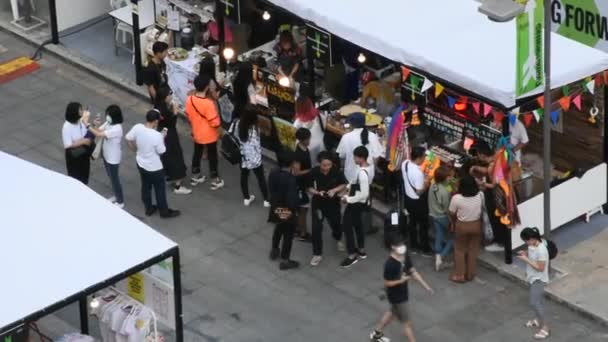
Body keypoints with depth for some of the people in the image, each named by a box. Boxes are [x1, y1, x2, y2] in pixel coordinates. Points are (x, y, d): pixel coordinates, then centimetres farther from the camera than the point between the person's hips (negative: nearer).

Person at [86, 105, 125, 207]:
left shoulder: (116, 129, -34)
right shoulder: (108, 123, -5)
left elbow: (99, 134, -38)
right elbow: (99, 131, -5)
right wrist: (96, 125, -27)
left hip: (113, 158, -9)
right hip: (106, 155, 9)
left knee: (114, 179, 7)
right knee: (111, 177, 24)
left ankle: (120, 202, 24)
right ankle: (116, 196, 44)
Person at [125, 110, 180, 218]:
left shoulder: (137, 128, -17)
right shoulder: (157, 135, -33)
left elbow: (128, 139, -1)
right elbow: (161, 151, -19)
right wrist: (162, 138, -4)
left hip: (141, 164, 6)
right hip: (154, 168, -6)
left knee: (146, 187, 26)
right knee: (160, 189, 16)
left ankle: (149, 208, 43)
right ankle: (164, 211, 33)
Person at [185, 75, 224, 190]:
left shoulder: (189, 99, -13)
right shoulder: (208, 103, -32)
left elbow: (189, 116, 2)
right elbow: (215, 122, -27)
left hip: (196, 134, 5)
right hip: (209, 136, -5)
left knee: (197, 154, 24)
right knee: (212, 156, 12)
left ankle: (195, 177, 39)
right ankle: (215, 181, 25)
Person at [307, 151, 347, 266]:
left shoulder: (336, 170, -20)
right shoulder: (314, 172, -22)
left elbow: (344, 184, -7)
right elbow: (310, 188, -10)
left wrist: (334, 190, -25)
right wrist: (317, 192, -30)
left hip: (333, 202, 1)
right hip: (318, 203, -1)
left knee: (335, 223, 20)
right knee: (316, 228, -7)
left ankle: (338, 239, 56)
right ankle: (317, 254, 7)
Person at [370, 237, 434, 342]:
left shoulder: (405, 256, -8)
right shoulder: (390, 264, -32)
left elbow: (413, 271, 2)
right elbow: (387, 283, -22)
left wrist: (426, 286, 1)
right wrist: (401, 280, -35)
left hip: (403, 293, 9)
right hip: (396, 297, -9)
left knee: (392, 312, 32)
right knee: (407, 323, 2)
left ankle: (377, 333, 53)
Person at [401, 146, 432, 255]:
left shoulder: (405, 163, -10)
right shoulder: (418, 172, -35)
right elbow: (420, 191, -28)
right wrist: (427, 182, -16)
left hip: (408, 198, 8)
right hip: (418, 201, -8)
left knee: (412, 222, 24)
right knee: (423, 224, 12)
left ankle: (413, 245, 39)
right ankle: (425, 248, 25)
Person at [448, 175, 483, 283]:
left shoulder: (456, 198, -25)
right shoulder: (480, 195, -17)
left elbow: (452, 214, -10)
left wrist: (453, 224, 11)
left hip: (462, 226, -3)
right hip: (476, 225, 3)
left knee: (460, 250, 16)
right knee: (473, 249, 18)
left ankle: (459, 275, 21)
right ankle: (470, 274, 29)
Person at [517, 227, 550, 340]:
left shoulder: (541, 250, -32)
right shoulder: (533, 246, -4)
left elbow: (540, 268, -27)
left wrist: (526, 260, -27)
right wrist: (526, 253, -5)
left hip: (538, 280, -9)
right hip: (533, 278, 9)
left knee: (534, 302, -10)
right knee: (536, 301, 24)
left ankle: (545, 327, -3)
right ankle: (538, 320, 42)